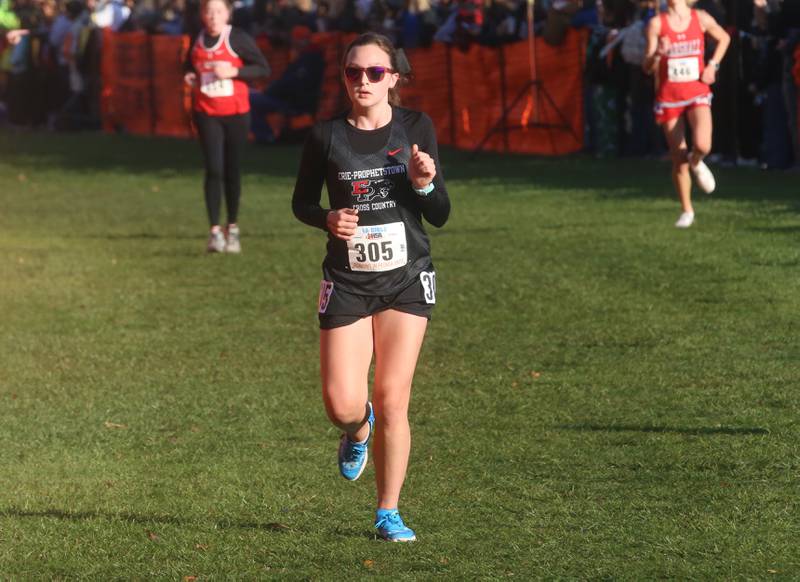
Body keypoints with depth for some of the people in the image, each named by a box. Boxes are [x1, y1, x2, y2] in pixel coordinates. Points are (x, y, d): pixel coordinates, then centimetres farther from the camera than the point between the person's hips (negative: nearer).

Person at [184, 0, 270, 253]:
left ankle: (233, 230, 20)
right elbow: (189, 67, 24)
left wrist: (234, 72, -18)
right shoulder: (197, 40, 5)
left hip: (235, 112, -2)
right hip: (207, 114, 2)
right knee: (213, 170, -9)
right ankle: (214, 231, -9)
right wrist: (190, 77, 1)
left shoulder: (238, 38, -7)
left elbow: (263, 69, -7)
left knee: (231, 170, 7)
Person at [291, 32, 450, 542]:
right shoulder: (327, 136, -3)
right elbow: (301, 202, 10)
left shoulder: (416, 128, -1)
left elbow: (440, 216, 2)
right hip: (347, 283, 0)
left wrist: (425, 184, -19)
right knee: (342, 405, -8)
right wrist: (329, 219, -11)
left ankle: (389, 514, 10)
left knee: (392, 399, -5)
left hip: (407, 279, 0)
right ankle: (359, 431, 32)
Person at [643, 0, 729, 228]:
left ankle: (696, 163, 13)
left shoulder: (700, 18, 1)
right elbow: (647, 67, -6)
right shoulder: (656, 23, -3)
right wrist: (657, 54, -28)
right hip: (668, 96, 0)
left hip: (697, 92, 0)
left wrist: (712, 65, 6)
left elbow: (724, 38, 21)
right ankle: (687, 210, 20)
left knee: (702, 145, -24)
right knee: (678, 159, 2)